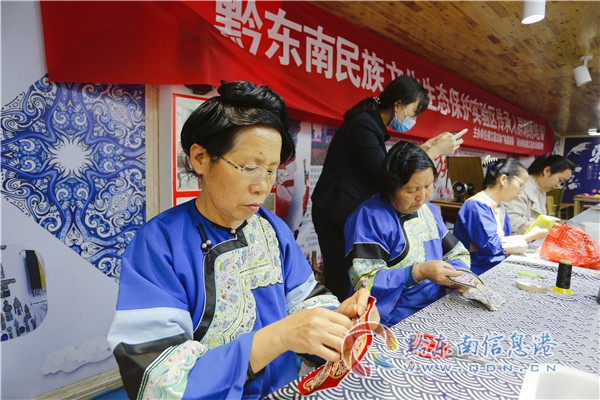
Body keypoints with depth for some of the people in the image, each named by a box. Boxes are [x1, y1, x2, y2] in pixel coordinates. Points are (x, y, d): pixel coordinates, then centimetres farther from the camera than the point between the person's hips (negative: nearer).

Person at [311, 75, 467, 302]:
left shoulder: (372, 124, 13)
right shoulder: (363, 124, -16)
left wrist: (420, 149, 11)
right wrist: (435, 151, -12)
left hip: (350, 212, 9)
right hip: (335, 214, -9)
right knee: (342, 284, -4)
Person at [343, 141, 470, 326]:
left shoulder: (430, 211, 9)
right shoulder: (369, 217, -16)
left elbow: (458, 253, 16)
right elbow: (364, 282, -20)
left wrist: (459, 274, -6)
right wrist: (418, 272, -27)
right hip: (395, 322, -8)